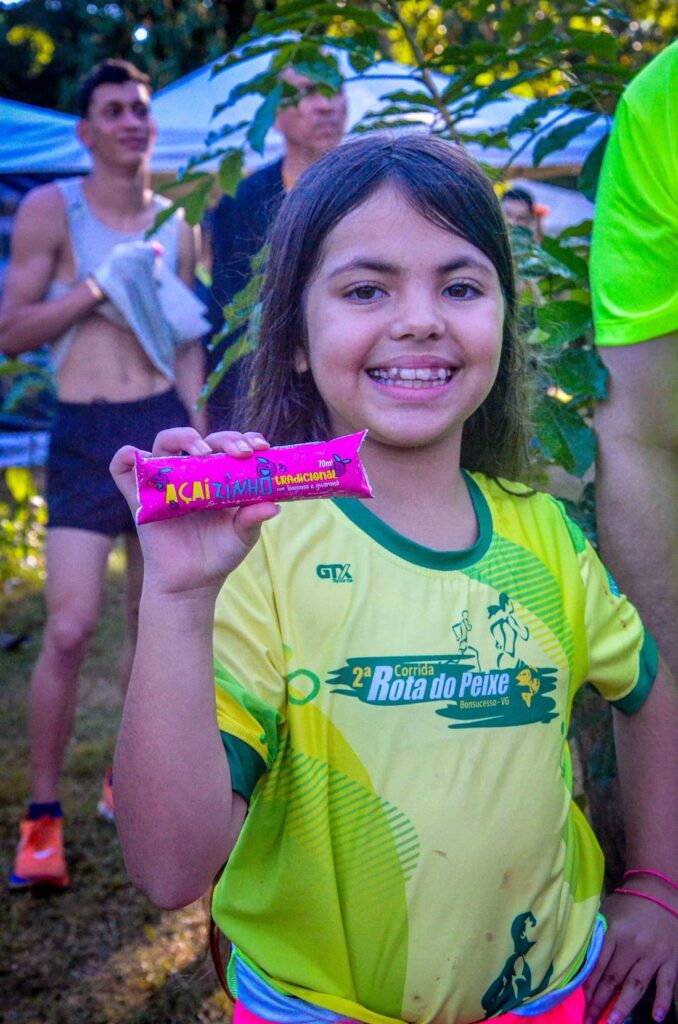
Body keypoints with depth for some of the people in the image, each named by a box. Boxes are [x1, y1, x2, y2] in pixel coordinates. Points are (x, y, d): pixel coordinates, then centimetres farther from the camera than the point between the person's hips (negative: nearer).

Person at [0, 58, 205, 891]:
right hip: (84, 435, -4)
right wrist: (97, 286, -13)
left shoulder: (175, 226, 12)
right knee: (69, 629, -11)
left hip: (166, 427, 4)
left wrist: (196, 445, 6)